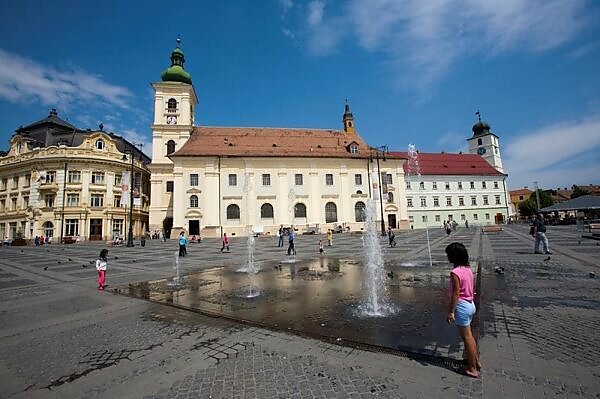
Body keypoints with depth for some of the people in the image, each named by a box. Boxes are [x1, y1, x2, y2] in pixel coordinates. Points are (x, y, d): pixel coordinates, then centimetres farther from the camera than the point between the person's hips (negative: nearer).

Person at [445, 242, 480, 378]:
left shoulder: (455, 272, -24)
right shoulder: (468, 269, 1)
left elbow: (456, 294, -22)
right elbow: (470, 289, 11)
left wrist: (451, 311, -14)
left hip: (462, 307, -8)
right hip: (470, 305, 8)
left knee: (467, 338, 7)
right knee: (469, 335, 23)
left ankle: (472, 369, 20)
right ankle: (476, 361, 39)